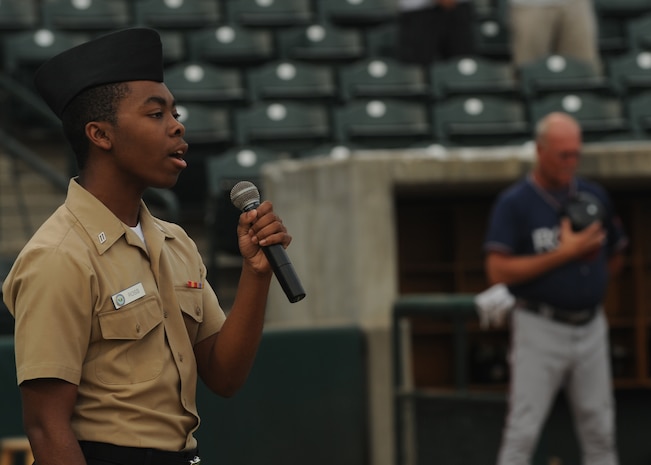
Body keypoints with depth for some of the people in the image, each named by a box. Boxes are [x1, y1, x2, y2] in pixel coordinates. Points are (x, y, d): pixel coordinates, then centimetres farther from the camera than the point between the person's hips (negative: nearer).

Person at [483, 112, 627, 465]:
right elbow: (499, 271, -16)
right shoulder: (514, 203, -7)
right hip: (540, 329, -5)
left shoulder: (594, 196, 8)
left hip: (590, 326, 5)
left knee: (600, 430, 9)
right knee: (523, 431, -5)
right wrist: (563, 254, -18)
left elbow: (614, 258, 20)